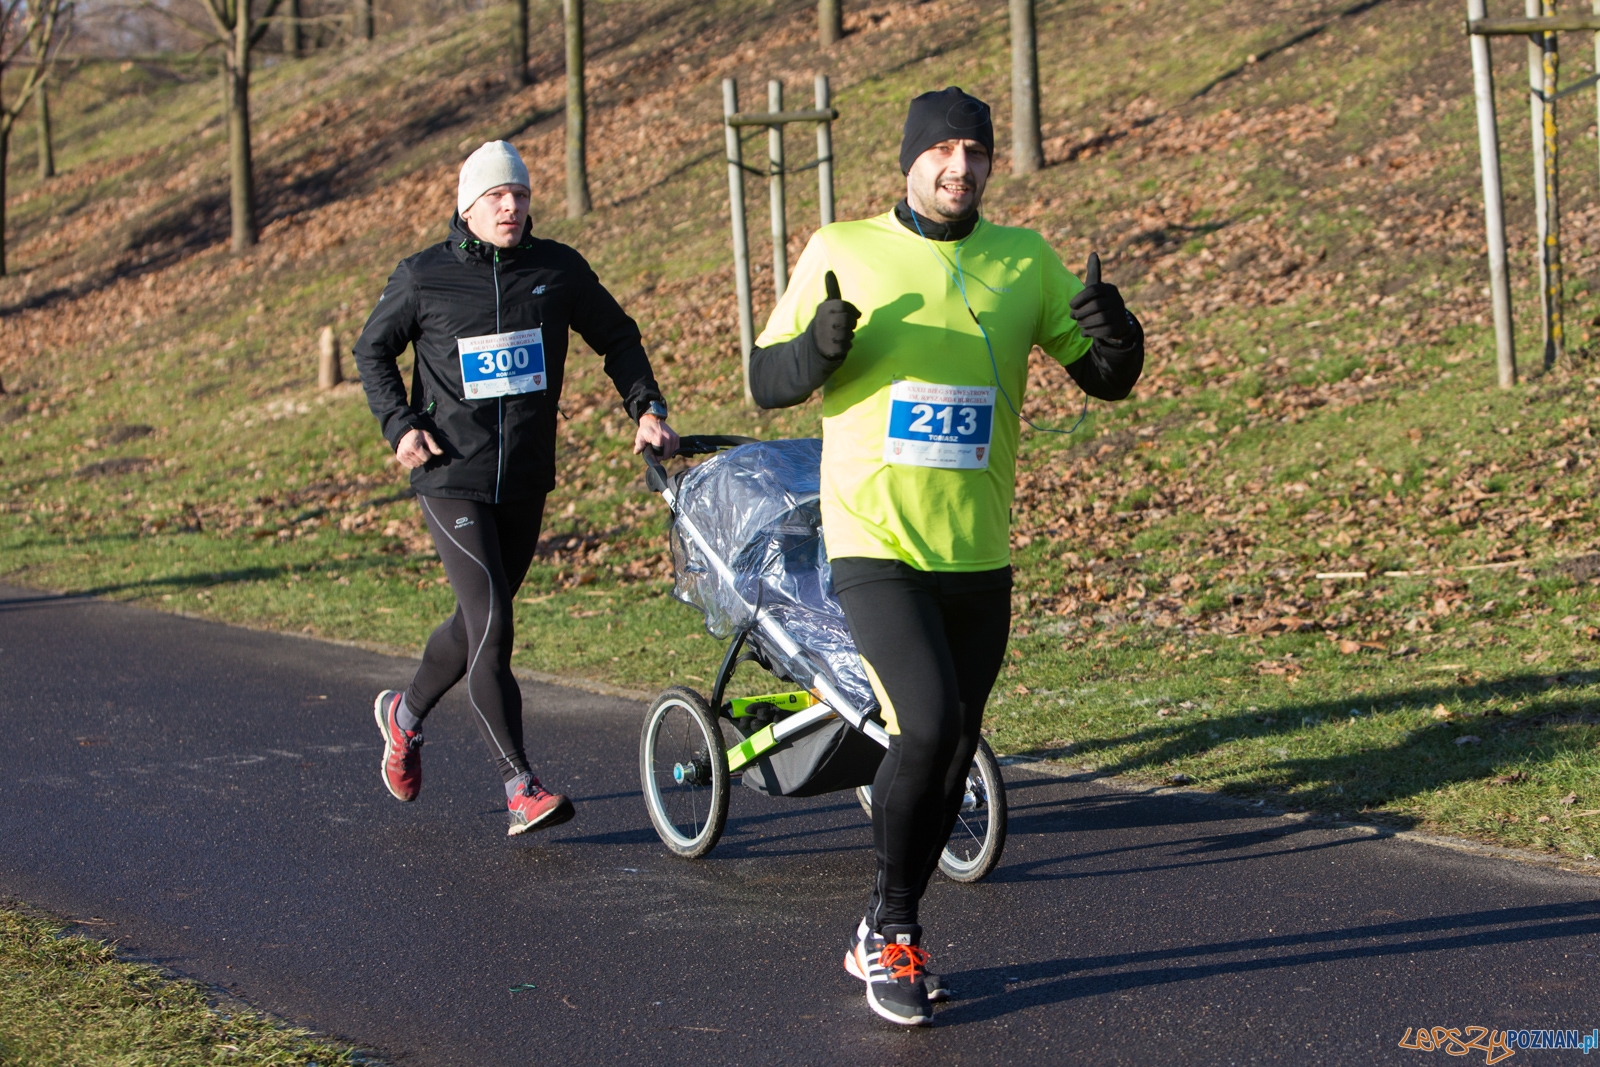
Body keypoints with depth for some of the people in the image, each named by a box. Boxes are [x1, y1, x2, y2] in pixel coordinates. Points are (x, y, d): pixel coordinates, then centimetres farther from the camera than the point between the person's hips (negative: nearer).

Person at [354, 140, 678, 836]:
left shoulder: (558, 270, 3)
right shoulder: (423, 278, -4)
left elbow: (616, 337, 15)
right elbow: (373, 350, 10)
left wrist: (646, 407, 1)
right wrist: (399, 426, -4)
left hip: (526, 482, 4)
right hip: (452, 478, -4)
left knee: (477, 622, 17)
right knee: (492, 624, -15)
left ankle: (407, 712, 46)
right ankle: (520, 788, -15)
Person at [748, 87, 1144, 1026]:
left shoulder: (1024, 261, 6)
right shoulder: (843, 252, -1)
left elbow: (1108, 380, 7)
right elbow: (767, 382, 0)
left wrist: (1114, 332, -16)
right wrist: (819, 346, -22)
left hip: (979, 554, 4)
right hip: (876, 543, -4)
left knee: (952, 759, 11)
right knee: (927, 726, -21)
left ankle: (884, 938, 29)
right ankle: (889, 930, -2)